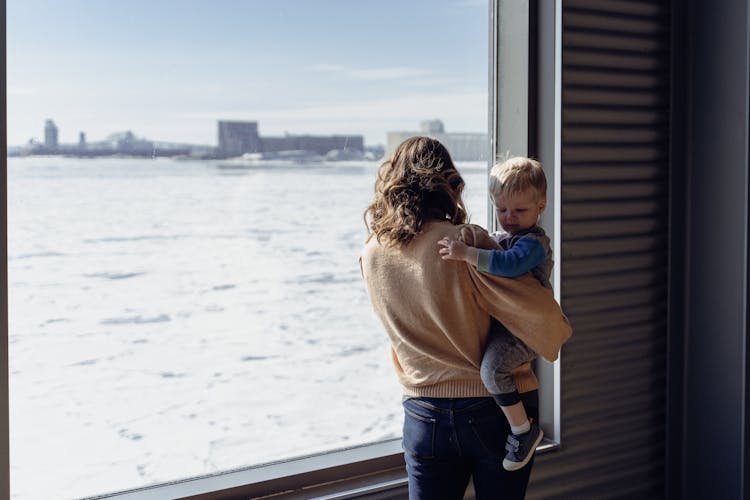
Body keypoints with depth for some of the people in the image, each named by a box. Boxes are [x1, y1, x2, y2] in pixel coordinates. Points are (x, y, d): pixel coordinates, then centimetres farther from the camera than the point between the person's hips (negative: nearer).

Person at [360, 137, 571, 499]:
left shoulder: (370, 256, -2)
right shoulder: (466, 243, -18)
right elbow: (538, 312, -19)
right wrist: (554, 339, 2)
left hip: (423, 414, 3)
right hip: (495, 411, -3)